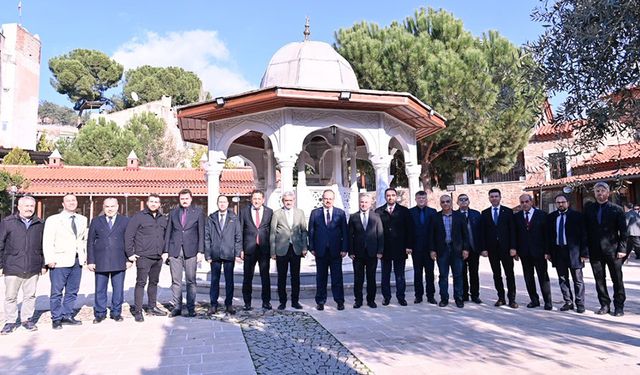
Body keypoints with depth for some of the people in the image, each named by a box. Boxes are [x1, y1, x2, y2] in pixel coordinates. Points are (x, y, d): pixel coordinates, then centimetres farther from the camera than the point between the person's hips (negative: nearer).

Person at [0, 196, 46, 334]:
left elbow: (43, 246, 11)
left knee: (30, 296, 10)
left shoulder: (40, 224, 7)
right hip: (12, 268, -2)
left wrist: (44, 265, 9)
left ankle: (27, 319, 23)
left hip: (33, 268, 2)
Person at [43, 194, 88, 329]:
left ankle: (67, 316, 22)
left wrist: (85, 256, 7)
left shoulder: (82, 220, 12)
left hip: (77, 261, 4)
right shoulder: (53, 220, 0)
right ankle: (56, 319, 13)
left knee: (72, 291, 11)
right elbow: (47, 241, -5)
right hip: (60, 262, -4)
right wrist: (50, 259, -13)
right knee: (57, 292, 2)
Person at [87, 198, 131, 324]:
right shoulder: (96, 222, 9)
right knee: (100, 290, 7)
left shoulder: (125, 221, 6)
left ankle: (116, 312, 19)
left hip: (119, 262, -1)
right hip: (100, 262, 1)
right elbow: (90, 242, 8)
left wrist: (129, 259, -1)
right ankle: (100, 313, 20)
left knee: (118, 289, 5)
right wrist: (90, 261, 1)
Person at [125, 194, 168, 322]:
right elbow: (128, 235, -6)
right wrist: (130, 253, -9)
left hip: (158, 258, 6)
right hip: (143, 257, -6)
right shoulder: (139, 217, -4)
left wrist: (165, 252, 11)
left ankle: (152, 307, 26)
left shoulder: (163, 219, 12)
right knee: (141, 283, -4)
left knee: (154, 282, 14)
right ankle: (138, 311, 2)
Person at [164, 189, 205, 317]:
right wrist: (166, 251, 5)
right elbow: (168, 232, 11)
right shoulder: (173, 213, 11)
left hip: (191, 251, -2)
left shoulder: (198, 212, 5)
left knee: (191, 281, 2)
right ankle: (177, 307, 13)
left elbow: (201, 233, 2)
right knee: (176, 281, 5)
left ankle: (191, 308, 9)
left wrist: (201, 251, -4)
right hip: (175, 251, 2)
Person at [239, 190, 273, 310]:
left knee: (265, 276, 6)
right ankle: (247, 302, 17)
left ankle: (266, 301, 17)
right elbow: (240, 231, 4)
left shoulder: (269, 212, 5)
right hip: (249, 249, 0)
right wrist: (240, 249, -2)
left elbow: (272, 230, 6)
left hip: (265, 249, 0)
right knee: (247, 277, 6)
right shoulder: (244, 211, 5)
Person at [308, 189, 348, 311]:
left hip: (336, 251, 0)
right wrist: (312, 248, -1)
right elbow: (311, 231, 5)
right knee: (321, 277, 9)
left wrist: (344, 249, -4)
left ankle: (339, 301, 15)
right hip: (320, 251, 1)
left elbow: (345, 232, 2)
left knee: (337, 277, 5)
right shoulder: (315, 213, 5)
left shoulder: (340, 213, 4)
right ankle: (320, 301, 19)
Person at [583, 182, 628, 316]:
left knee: (617, 280, 5)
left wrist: (622, 249, -9)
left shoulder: (616, 209, -1)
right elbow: (586, 230, 6)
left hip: (612, 250, -2)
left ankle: (619, 306, 17)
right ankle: (605, 305, 19)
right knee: (599, 279, 8)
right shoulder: (589, 209, 6)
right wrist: (586, 248, 1)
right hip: (595, 250, 2)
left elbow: (623, 231, -2)